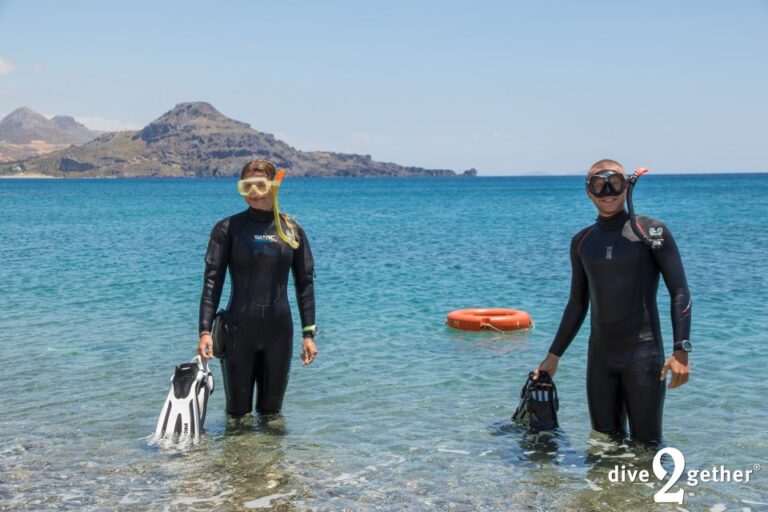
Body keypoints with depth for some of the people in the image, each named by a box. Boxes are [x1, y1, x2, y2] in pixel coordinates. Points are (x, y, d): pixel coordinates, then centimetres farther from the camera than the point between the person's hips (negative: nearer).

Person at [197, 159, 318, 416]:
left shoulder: (292, 230, 6)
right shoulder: (228, 228, -1)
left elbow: (305, 282, 8)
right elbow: (212, 281, -5)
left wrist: (309, 333, 3)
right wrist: (205, 330, -14)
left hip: (279, 330, 2)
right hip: (239, 330, -2)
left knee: (272, 410, 12)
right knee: (238, 411, 5)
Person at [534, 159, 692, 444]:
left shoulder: (651, 231, -5)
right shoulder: (582, 242, 10)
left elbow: (679, 292, -8)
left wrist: (681, 350, -19)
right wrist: (554, 355, 15)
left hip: (643, 354, -5)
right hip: (599, 356, 5)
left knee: (645, 445, -1)